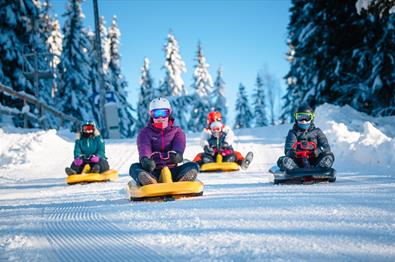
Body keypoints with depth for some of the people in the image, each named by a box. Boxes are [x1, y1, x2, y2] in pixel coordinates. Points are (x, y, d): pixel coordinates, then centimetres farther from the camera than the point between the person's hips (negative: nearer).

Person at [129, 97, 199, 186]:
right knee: (134, 167, -28)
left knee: (194, 166, -23)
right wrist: (144, 158, -37)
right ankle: (150, 182, -60)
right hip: (152, 172, -1)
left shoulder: (177, 131, 16)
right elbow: (144, 147, -11)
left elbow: (179, 144, -8)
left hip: (172, 170, 1)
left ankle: (183, 180, -57)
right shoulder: (145, 132, 12)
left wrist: (176, 153, -35)